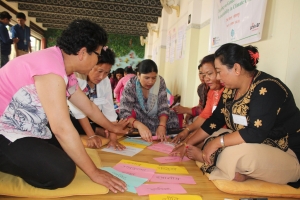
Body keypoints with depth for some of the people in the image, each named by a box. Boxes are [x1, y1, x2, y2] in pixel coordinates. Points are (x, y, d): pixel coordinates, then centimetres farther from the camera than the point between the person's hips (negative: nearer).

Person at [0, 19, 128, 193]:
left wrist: (113, 128, 29)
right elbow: (62, 128, -30)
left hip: (25, 130, 10)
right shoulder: (51, 67, -26)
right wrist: (94, 172, -22)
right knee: (62, 171, -21)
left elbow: (89, 106, 17)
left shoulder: (65, 71, 5)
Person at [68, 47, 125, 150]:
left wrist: (113, 138, -28)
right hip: (71, 118, -3)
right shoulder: (75, 77, -27)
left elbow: (109, 109, -19)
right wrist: (91, 135, -37)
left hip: (92, 119, 3)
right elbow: (77, 109, -31)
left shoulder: (105, 81, -12)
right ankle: (97, 131, -10)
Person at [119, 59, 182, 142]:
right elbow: (124, 112, -34)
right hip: (137, 117, -2)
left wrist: (162, 125, -38)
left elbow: (163, 107, -18)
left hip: (155, 116, 3)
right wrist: (140, 126, -52)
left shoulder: (160, 82, -17)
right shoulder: (130, 86, -25)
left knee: (178, 116, -16)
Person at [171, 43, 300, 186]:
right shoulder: (230, 91, 1)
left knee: (234, 154, -34)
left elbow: (256, 133, -31)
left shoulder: (266, 89, -23)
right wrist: (188, 143, 5)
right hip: (256, 148, 8)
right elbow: (214, 121, 7)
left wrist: (217, 142, -26)